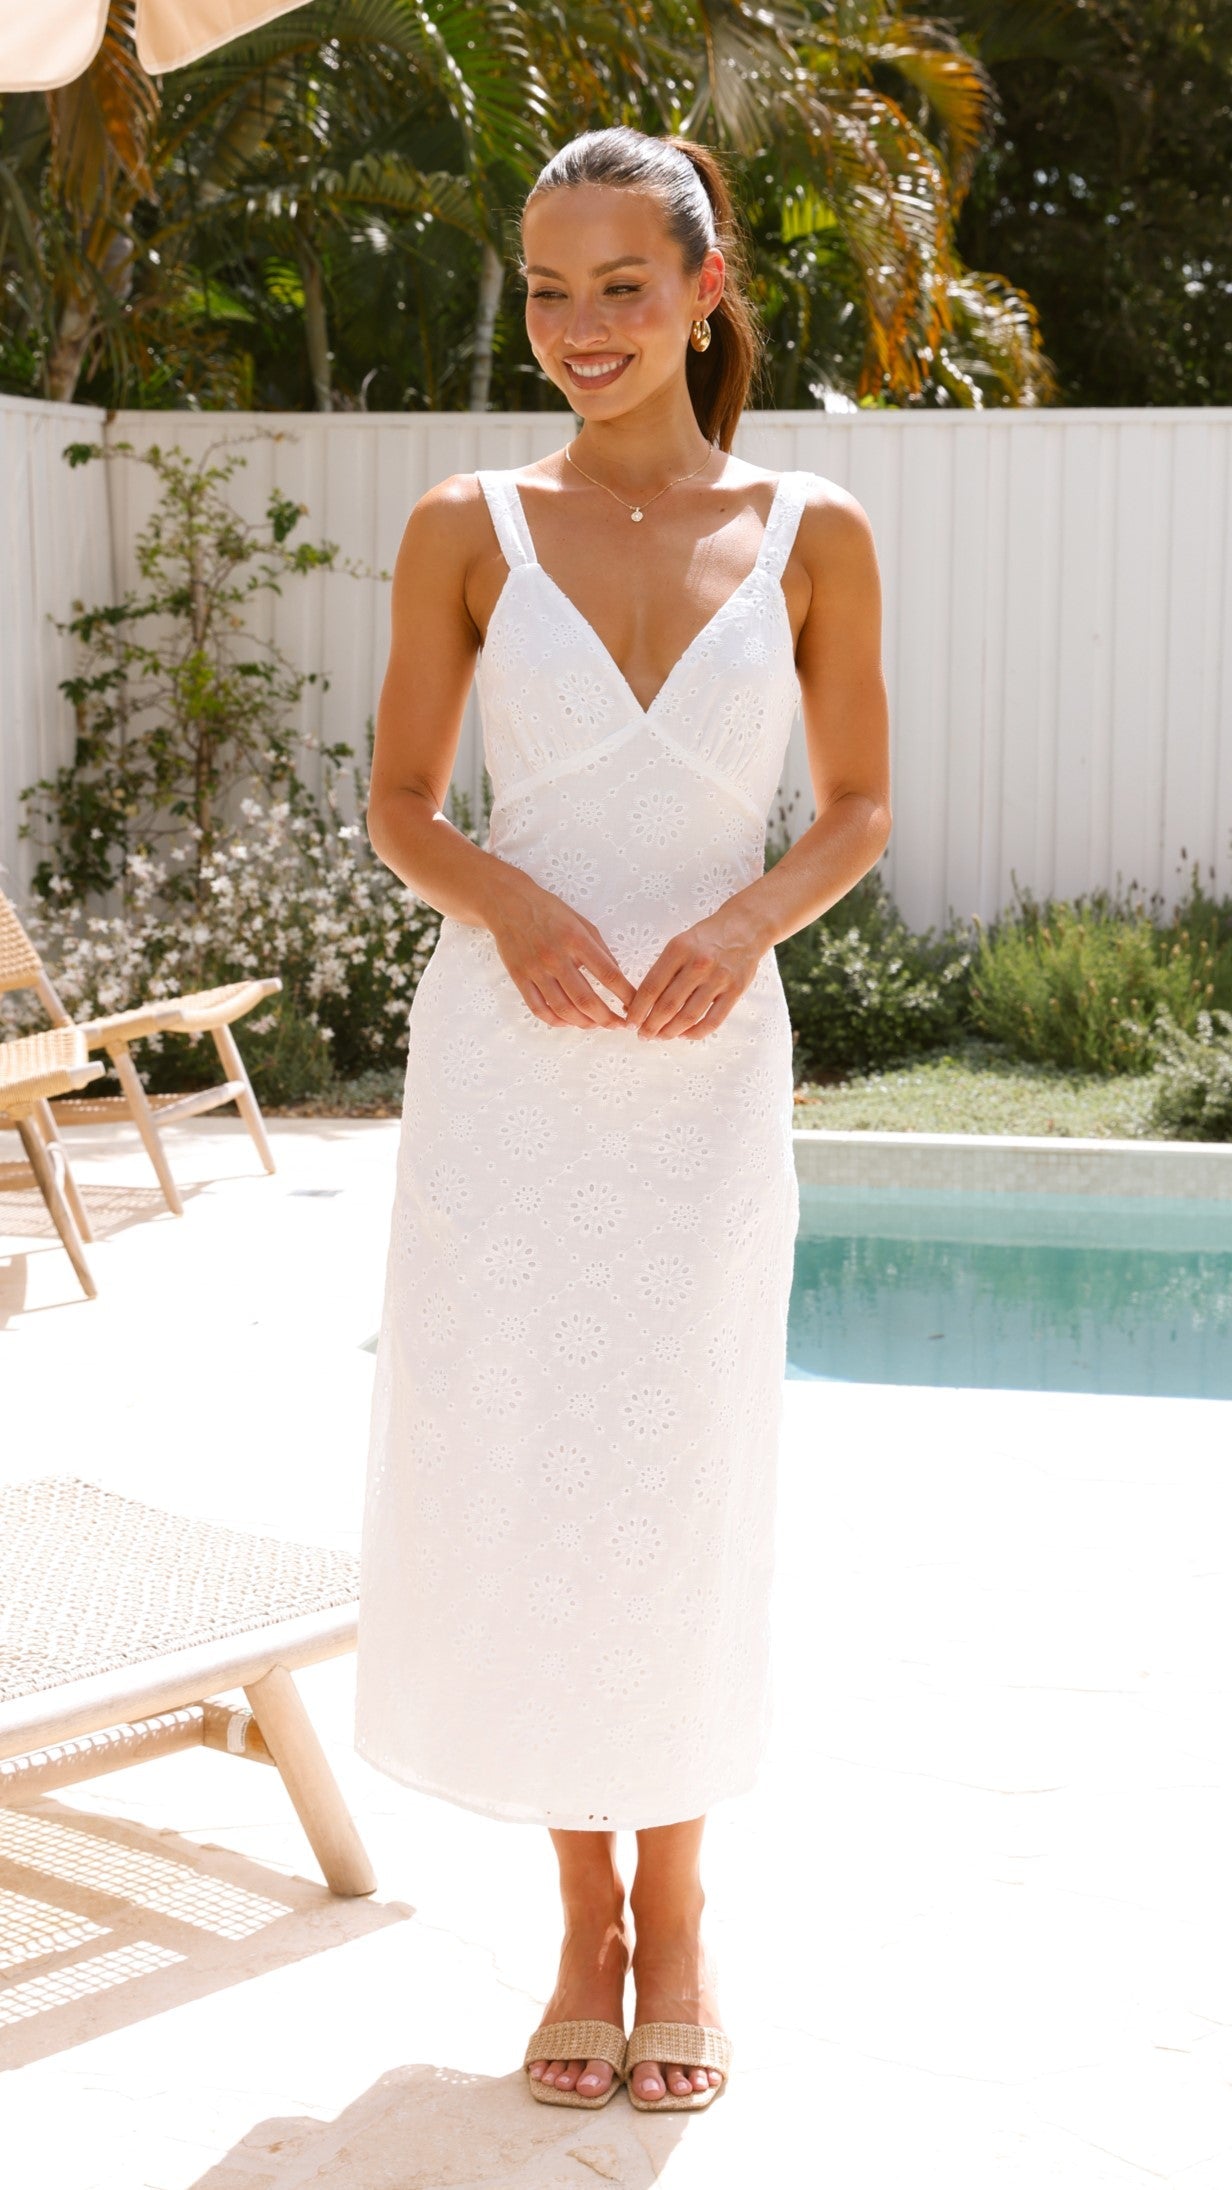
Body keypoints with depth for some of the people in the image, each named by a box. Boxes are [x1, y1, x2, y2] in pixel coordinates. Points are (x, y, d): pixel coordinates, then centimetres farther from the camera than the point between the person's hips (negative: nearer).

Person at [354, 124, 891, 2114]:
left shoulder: (814, 536, 2)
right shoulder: (468, 530, 2)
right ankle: (586, 1915, 22)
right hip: (504, 1059, 0)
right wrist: (504, 898, -15)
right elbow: (400, 805, 5)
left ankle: (676, 1914, 26)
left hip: (705, 1067, 0)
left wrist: (752, 913, -12)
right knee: (510, 1486, 3)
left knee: (680, 1492, 6)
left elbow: (861, 808, 7)